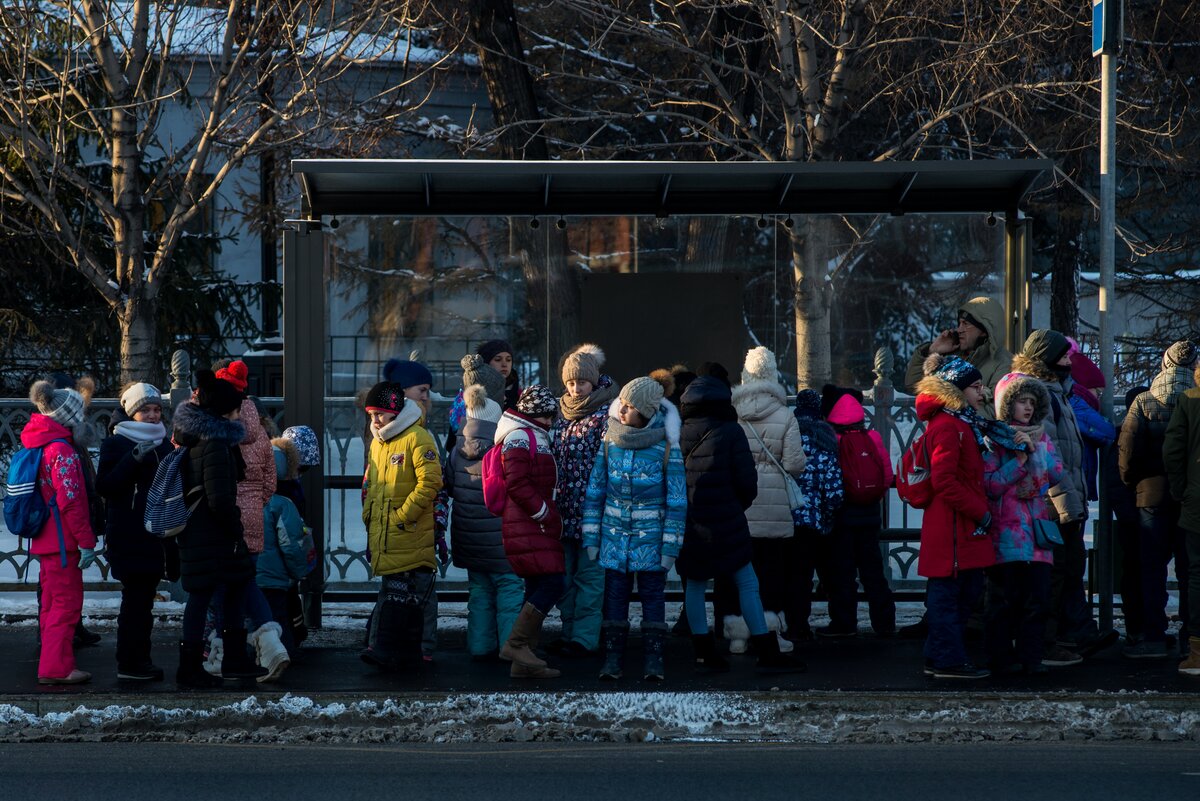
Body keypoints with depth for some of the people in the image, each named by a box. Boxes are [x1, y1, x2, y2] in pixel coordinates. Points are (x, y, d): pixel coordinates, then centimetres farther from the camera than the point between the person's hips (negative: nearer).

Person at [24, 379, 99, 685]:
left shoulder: (36, 444, 13)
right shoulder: (62, 450, -17)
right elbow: (71, 500, -21)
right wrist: (86, 541, -18)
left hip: (44, 541, 9)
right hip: (62, 542, -9)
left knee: (52, 602, 15)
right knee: (67, 602, -4)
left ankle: (53, 663, 21)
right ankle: (56, 667, -3)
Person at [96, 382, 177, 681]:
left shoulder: (164, 444, 17)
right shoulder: (116, 444, -3)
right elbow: (104, 486, -13)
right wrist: (134, 458, -22)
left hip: (157, 533, 7)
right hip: (130, 537, -7)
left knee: (144, 598, 9)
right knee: (135, 598, -8)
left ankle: (139, 659, 14)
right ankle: (129, 662, -5)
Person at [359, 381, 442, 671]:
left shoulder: (417, 439, -10)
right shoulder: (377, 443, 18)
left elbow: (430, 481, -17)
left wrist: (403, 515, -16)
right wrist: (368, 514, 15)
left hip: (410, 537, -8)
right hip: (383, 537, 8)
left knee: (404, 597, -7)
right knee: (391, 593, 10)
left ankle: (395, 653, -8)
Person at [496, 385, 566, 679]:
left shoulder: (536, 437, 23)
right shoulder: (520, 437, -9)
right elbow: (516, 483, -18)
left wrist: (551, 517, 17)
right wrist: (543, 513, -14)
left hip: (538, 528, 11)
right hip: (528, 529, -11)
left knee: (537, 589, 9)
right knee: (552, 583, -17)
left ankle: (524, 661, 11)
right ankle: (516, 643, -14)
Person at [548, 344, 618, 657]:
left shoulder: (607, 413, -8)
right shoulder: (563, 410, 13)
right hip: (563, 508, 7)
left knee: (589, 573, -2)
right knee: (565, 573, 10)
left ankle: (584, 637, 1)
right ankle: (569, 630, 19)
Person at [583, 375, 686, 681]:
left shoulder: (665, 446, -7)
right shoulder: (609, 441, 2)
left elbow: (676, 499, -4)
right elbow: (595, 489, 8)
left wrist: (670, 545, -7)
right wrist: (591, 537, 4)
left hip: (650, 536, -3)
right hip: (614, 534, 3)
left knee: (653, 595, 0)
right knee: (615, 595, 4)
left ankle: (653, 661, 5)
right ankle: (613, 659, 10)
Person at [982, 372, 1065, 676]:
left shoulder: (1041, 438, 16)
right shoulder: (993, 439, 0)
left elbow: (1058, 475, 5)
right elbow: (990, 485, -10)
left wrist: (1035, 450, -6)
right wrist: (1020, 460, -14)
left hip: (1037, 531, 5)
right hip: (1005, 533, -4)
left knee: (1037, 599, 0)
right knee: (1004, 599, -1)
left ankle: (1031, 657, 5)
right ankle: (1001, 658, 7)